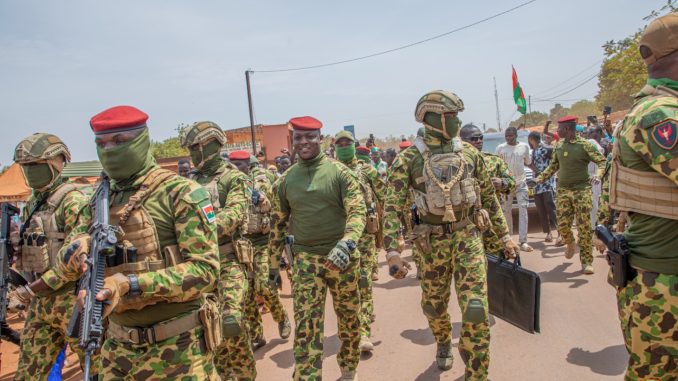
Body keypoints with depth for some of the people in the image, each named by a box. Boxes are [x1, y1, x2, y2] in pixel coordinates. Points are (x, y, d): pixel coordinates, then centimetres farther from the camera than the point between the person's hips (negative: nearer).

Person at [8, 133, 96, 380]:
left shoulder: (73, 201, -14)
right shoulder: (32, 203, 13)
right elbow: (29, 250, 21)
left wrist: (31, 290, -14)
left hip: (72, 300, -8)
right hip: (40, 300, 8)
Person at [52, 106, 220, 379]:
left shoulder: (180, 193, -12)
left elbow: (206, 269, -18)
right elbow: (65, 267, 6)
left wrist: (132, 285, -26)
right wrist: (73, 256, -17)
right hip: (118, 347, 5)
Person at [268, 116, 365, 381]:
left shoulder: (339, 172, -5)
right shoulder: (285, 180, 4)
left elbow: (357, 211, -13)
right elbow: (277, 225, 11)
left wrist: (347, 242, -32)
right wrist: (273, 266, 11)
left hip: (341, 257, -1)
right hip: (305, 260, 1)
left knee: (349, 318, 15)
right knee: (306, 327, -2)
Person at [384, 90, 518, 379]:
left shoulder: (469, 153, 3)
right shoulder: (409, 159, -8)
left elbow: (489, 196, 13)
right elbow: (392, 207, -12)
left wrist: (504, 236, 14)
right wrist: (392, 251, -20)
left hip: (468, 237, 1)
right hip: (433, 242, -1)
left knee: (476, 311, -8)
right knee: (434, 306, 16)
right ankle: (444, 343, 49)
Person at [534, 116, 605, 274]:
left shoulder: (584, 145, -6)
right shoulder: (558, 146, 8)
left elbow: (602, 161, -6)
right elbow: (553, 166, 18)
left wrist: (598, 174, -25)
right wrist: (541, 178, 9)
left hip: (582, 190, -4)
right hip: (563, 190, 4)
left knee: (584, 227, -5)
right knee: (562, 224, 2)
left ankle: (587, 261, 4)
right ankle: (571, 245, 34)